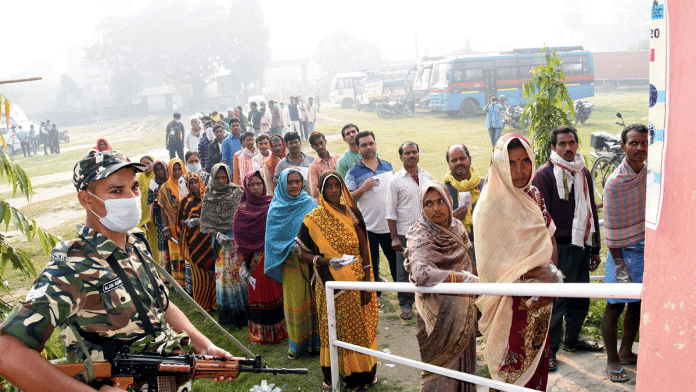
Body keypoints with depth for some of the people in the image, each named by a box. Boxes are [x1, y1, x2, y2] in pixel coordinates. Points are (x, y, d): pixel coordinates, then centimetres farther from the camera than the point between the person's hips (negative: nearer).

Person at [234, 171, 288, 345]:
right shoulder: (242, 209, 2)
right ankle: (259, 334, 16)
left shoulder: (273, 203, 3)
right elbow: (238, 238, 2)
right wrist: (242, 263, -3)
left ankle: (277, 329, 19)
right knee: (257, 293, 3)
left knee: (275, 291, 4)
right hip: (255, 260, 0)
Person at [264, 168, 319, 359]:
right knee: (295, 302, 2)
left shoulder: (309, 203, 5)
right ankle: (297, 344, 16)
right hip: (290, 262, -1)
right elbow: (272, 236, 3)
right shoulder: (276, 207, 3)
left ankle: (314, 341, 15)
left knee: (312, 299, 3)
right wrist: (291, 247, -10)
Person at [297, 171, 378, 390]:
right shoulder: (313, 219, -5)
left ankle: (365, 371, 26)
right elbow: (303, 254, -2)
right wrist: (327, 261, -19)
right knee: (334, 329, 5)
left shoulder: (352, 213, 3)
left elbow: (363, 248, 2)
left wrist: (367, 281, -4)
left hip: (357, 282, 2)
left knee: (362, 327, 9)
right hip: (332, 286, -2)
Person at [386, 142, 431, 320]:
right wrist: (394, 238, -10)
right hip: (405, 234, -3)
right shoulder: (396, 181, -5)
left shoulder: (427, 177, 7)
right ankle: (405, 305, 21)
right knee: (404, 270, 5)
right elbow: (391, 212, -5)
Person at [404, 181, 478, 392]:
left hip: (463, 314, 7)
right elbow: (421, 273, -36)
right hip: (439, 314, -7)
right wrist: (464, 278, -36)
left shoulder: (457, 226, 4)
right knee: (443, 366, -2)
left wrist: (476, 296, 16)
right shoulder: (420, 236, -18)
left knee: (463, 362, 14)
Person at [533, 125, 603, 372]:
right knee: (556, 299, -3)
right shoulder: (545, 174, -7)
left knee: (581, 296, 14)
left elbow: (591, 211, 19)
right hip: (559, 247, -6)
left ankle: (572, 337, 34)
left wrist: (595, 249, 18)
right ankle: (549, 349, 9)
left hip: (582, 245, 6)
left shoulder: (584, 173, 13)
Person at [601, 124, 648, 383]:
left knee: (637, 305, 16)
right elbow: (612, 226, -14)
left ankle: (626, 352, 33)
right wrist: (619, 264, -15)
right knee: (615, 307, 1)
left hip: (649, 248, 6)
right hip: (624, 251, -6)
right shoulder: (615, 182, -15)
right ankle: (612, 361, 14)